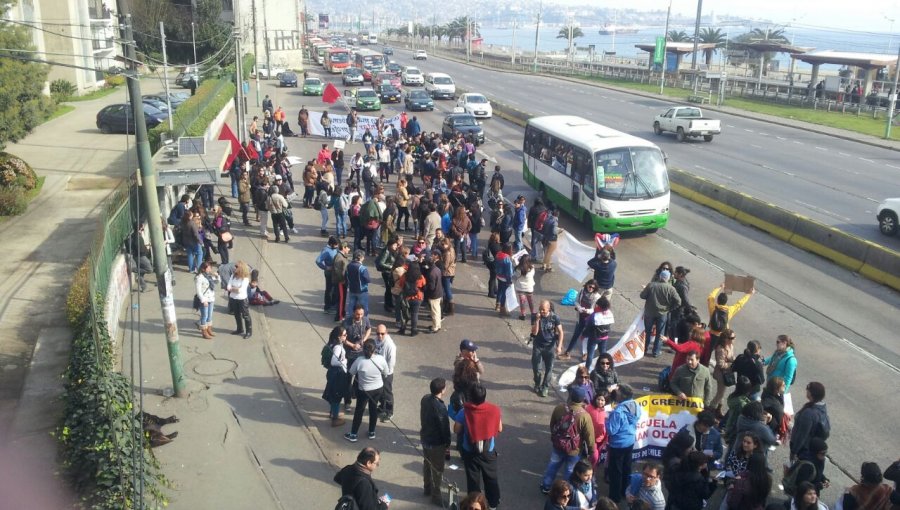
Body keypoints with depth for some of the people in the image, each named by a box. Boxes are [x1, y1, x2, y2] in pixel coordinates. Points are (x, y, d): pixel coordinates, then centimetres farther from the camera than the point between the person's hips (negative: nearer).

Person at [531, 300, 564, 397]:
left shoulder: (555, 317, -11)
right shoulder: (537, 317, -10)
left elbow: (560, 332, -6)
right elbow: (534, 332, -16)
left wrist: (559, 346, -14)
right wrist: (538, 319, -26)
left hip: (550, 346, -1)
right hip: (538, 345, 1)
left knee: (549, 368, 5)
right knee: (535, 366, 7)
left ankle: (545, 387, 21)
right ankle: (537, 384, 31)